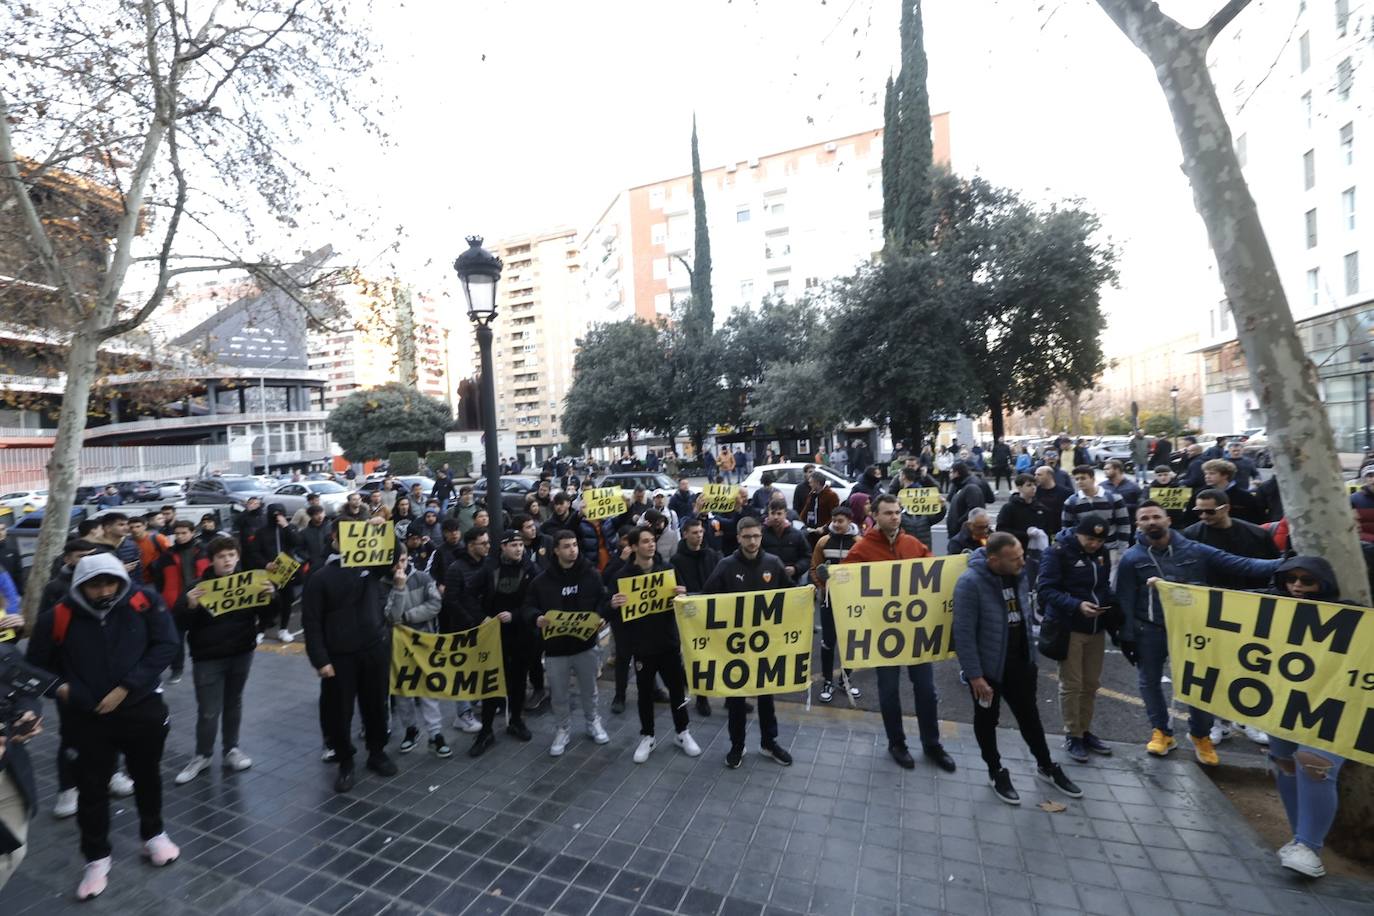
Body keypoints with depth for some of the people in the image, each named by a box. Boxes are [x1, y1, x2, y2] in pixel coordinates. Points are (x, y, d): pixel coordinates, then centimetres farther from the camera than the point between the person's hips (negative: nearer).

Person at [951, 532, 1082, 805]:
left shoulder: (1019, 574, -5)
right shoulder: (970, 583, -26)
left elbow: (1025, 616, 10)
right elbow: (964, 634, -23)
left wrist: (1031, 653, 14)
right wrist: (975, 675, -21)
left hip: (1020, 663, 5)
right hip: (987, 667, -5)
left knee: (1029, 716, 22)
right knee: (987, 720, 15)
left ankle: (1046, 766, 43)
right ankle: (996, 772, 35)